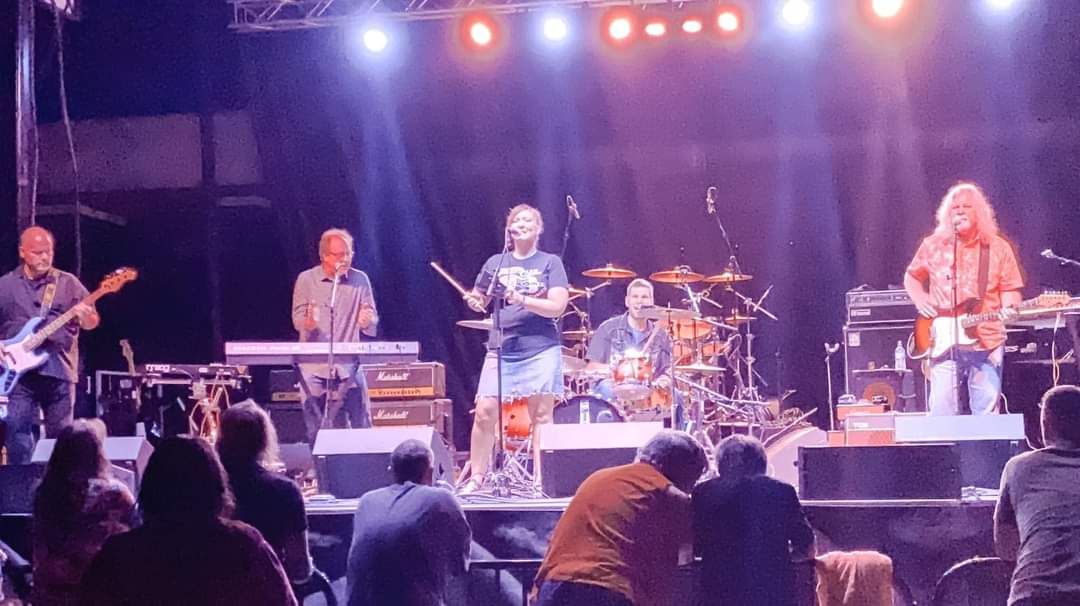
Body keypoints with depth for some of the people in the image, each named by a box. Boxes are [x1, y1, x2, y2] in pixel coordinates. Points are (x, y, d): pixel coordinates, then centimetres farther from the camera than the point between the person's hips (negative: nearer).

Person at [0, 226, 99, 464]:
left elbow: (92, 323, 1)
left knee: (61, 434, 3)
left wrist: (86, 317, -22)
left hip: (59, 370, 0)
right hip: (20, 371, 0)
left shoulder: (69, 283, 6)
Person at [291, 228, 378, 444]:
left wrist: (367, 322, -19)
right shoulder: (306, 280, 3)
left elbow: (373, 322, 5)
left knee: (362, 424, -5)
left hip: (348, 366, 1)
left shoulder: (360, 280, 5)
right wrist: (309, 323, -24)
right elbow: (298, 319, -1)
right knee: (314, 429, 0)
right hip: (313, 366, -1)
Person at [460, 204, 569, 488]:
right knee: (485, 411, -7)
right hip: (501, 349, 2)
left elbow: (558, 306, -7)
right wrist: (475, 301, -3)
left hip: (541, 350, -2)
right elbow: (479, 301, 21)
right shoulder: (495, 263, 14)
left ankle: (542, 478, 3)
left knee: (541, 415, -4)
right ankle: (476, 477, 1)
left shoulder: (550, 263, 4)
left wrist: (522, 300, -20)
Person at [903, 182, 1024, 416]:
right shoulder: (932, 246, 6)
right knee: (942, 414, -5)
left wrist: (1008, 309, -14)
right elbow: (912, 276, 19)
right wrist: (919, 299, 1)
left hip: (987, 343, 0)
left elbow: (1010, 289, 6)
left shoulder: (998, 248, 4)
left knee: (987, 415, 1)